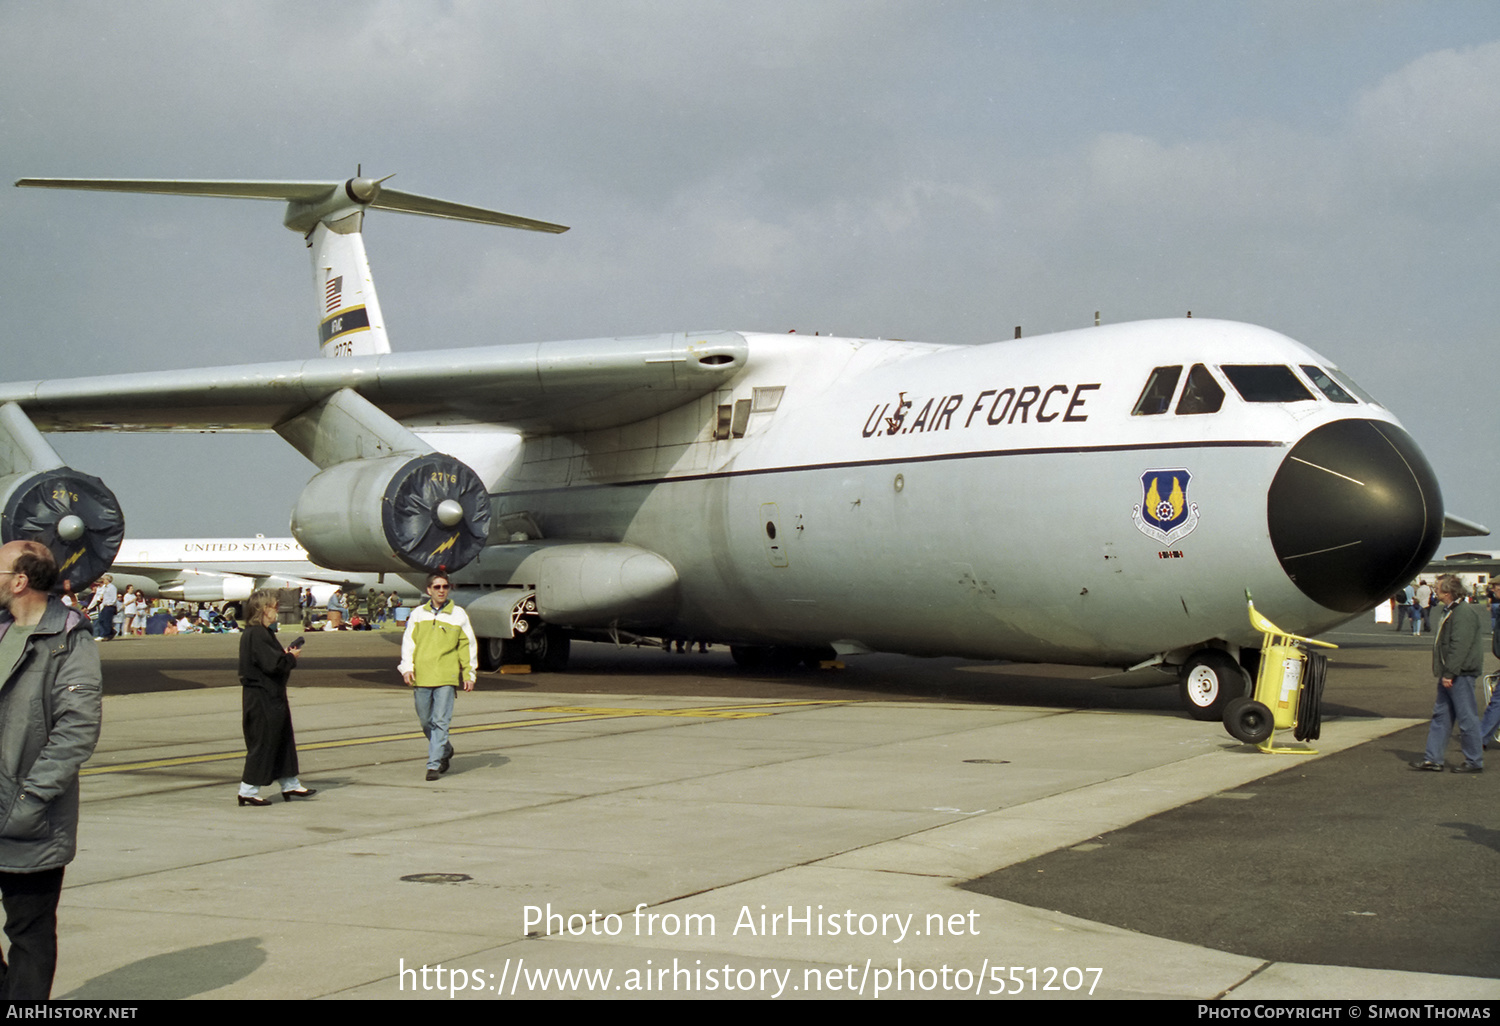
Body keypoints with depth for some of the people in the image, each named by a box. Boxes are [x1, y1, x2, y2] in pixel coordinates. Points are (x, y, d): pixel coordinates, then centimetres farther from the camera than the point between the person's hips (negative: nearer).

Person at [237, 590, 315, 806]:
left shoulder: (253, 633, 12)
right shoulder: (257, 634, -21)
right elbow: (273, 665, -25)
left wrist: (285, 655, 5)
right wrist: (291, 658, -9)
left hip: (269, 697, 11)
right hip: (263, 699, -11)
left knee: (283, 739, 17)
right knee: (263, 743, -3)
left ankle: (290, 785, 26)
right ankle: (248, 790, 4)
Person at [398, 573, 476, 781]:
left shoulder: (458, 615, 5)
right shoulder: (418, 614, 9)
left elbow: (468, 645, 10)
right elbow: (408, 642, 10)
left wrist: (469, 673, 6)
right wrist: (407, 667, -3)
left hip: (446, 677, -2)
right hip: (421, 676, 3)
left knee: (440, 721, -9)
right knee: (426, 722, 9)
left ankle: (434, 764, -6)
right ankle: (445, 751, 33)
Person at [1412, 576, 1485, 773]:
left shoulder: (1464, 612, -17)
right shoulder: (1451, 611, 17)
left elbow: (1460, 645, -23)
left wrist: (1450, 673, -23)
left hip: (1461, 674, -11)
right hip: (1451, 675, 11)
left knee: (1467, 718, -3)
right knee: (1441, 715, 10)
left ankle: (1474, 762, 5)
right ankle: (1433, 759, 12)